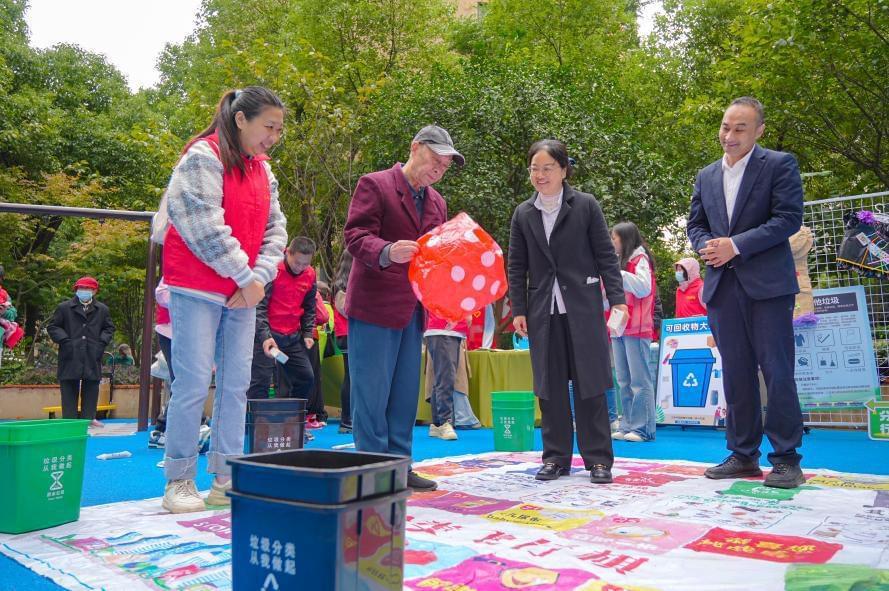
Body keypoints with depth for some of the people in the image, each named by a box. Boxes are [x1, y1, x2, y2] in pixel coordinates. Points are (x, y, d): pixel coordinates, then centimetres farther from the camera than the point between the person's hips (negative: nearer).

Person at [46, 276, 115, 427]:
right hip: (71, 355, -1)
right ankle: (69, 419, 5)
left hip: (92, 356, 2)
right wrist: (64, 340, -7)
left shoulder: (102, 309, 10)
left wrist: (102, 341, -1)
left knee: (91, 387, 4)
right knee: (69, 388, 1)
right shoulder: (64, 307, 5)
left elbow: (109, 328, 16)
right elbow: (52, 326, 7)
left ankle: (88, 417, 10)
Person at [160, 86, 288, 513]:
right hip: (198, 289, -7)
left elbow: (275, 230, 10)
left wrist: (259, 276, -5)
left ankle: (225, 479, 15)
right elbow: (205, 227, -17)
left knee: (236, 383, 6)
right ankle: (179, 482, 7)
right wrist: (245, 276, -13)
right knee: (194, 382, -6)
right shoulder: (203, 156, -8)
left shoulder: (262, 170, 14)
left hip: (243, 295, 7)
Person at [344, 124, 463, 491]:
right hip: (375, 306, -7)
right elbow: (355, 236, -13)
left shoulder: (436, 202, 17)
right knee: (371, 391, -3)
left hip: (413, 309, 7)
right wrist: (387, 252, -32)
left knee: (405, 392, 10)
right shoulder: (374, 185, -5)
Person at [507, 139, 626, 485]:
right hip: (543, 311, 3)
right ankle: (556, 457, 17)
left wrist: (617, 298, -8)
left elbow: (606, 256, 0)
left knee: (589, 384, 1)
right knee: (550, 387, 7)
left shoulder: (585, 205, 0)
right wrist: (518, 310, 3)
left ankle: (598, 459, 10)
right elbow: (517, 266, 10)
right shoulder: (523, 214, 9)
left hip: (583, 308, -3)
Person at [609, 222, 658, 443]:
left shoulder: (640, 259, -1)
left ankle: (642, 428, -5)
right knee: (623, 381, 7)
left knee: (639, 380, -7)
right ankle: (628, 425, 10)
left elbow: (644, 287, -16)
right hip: (618, 328, 8)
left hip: (636, 328, -8)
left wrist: (617, 273, -14)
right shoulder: (619, 261, 21)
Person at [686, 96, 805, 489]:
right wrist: (706, 246, -6)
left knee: (777, 371, -3)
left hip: (767, 284, -5)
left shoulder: (780, 165, -1)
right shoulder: (706, 176, 15)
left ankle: (786, 458, 7)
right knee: (736, 374, 8)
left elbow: (789, 219, -10)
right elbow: (695, 224, 17)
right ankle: (743, 454, 17)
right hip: (723, 287, 5)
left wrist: (736, 246, -16)